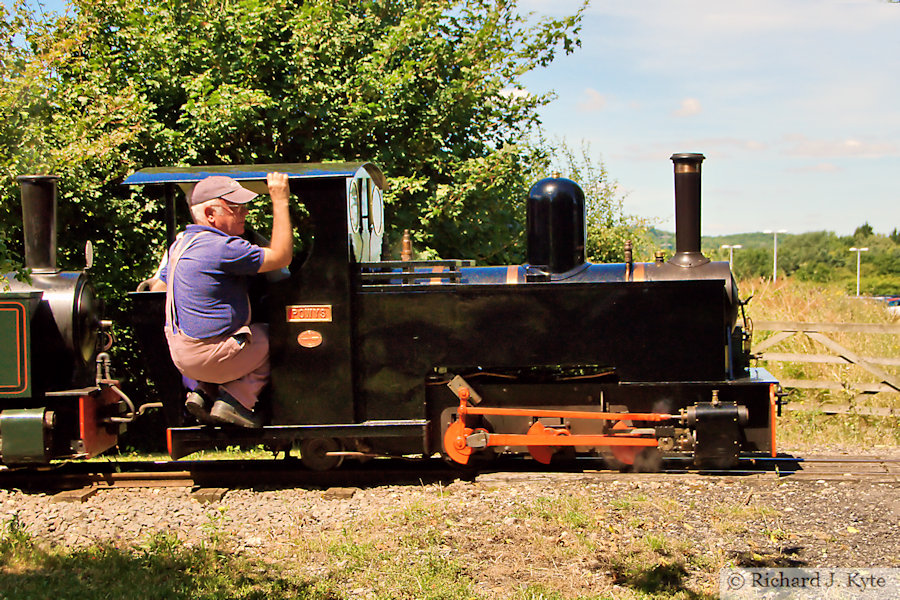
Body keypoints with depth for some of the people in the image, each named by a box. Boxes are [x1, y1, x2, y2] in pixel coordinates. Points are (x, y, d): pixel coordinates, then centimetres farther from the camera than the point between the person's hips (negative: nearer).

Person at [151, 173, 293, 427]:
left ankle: (205, 393, 12)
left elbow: (158, 287, 21)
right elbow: (281, 257, -17)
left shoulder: (181, 244, 10)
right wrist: (280, 202, -11)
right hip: (208, 357, -10)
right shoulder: (222, 247, -21)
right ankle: (234, 402, -1)